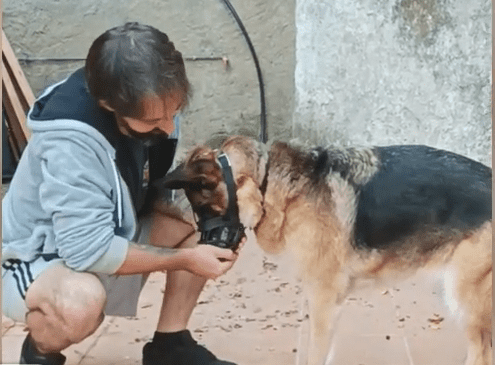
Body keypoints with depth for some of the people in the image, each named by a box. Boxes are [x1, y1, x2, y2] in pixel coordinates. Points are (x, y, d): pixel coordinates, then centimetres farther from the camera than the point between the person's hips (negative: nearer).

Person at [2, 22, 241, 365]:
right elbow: (89, 251, -36)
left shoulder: (152, 104, -13)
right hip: (40, 260, -7)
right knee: (81, 301, -39)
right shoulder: (71, 140, -35)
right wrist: (185, 259, -27)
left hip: (112, 236, 7)